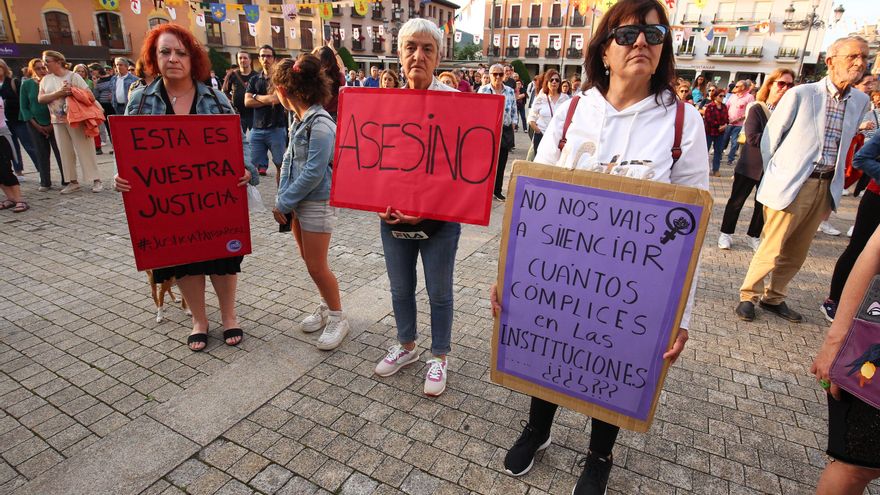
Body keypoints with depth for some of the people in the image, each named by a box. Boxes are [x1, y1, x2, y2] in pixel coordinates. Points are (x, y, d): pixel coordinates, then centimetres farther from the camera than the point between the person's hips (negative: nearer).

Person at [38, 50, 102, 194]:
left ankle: (96, 180, -4)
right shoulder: (46, 79, 11)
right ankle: (73, 182, 10)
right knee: (65, 152, 5)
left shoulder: (73, 76, -1)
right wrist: (59, 93, -12)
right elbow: (40, 99, 0)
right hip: (58, 121, 5)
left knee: (85, 150, -6)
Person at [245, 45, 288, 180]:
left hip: (276, 128, -4)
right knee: (255, 166, 2)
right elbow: (247, 102, 2)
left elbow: (275, 98, -13)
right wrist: (268, 100, -7)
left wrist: (256, 96, 2)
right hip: (257, 129, 4)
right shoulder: (254, 80, 14)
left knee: (280, 164, -2)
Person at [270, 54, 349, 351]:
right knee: (309, 261, 16)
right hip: (298, 201, 8)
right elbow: (289, 160, 11)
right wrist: (283, 199, 1)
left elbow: (313, 173, -22)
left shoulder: (320, 124, -20)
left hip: (318, 203, -8)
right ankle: (327, 306, 34)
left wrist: (283, 204, -15)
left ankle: (337, 318, 18)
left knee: (317, 267, -1)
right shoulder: (298, 119, 7)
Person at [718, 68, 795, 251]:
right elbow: (752, 138, -17)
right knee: (737, 200, 6)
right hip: (751, 165, -3)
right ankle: (726, 233, 20)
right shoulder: (756, 109, -8)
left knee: (764, 204, 12)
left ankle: (754, 235, 27)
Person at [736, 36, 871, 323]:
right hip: (791, 185, -5)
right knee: (772, 249, -3)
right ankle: (748, 296, 15)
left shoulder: (861, 101, 9)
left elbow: (844, 145, 20)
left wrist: (834, 181, 15)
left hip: (826, 188, 6)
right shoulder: (800, 94, -8)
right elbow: (770, 138, -3)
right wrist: (775, 176, 2)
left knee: (796, 253, 13)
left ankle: (774, 298, 27)